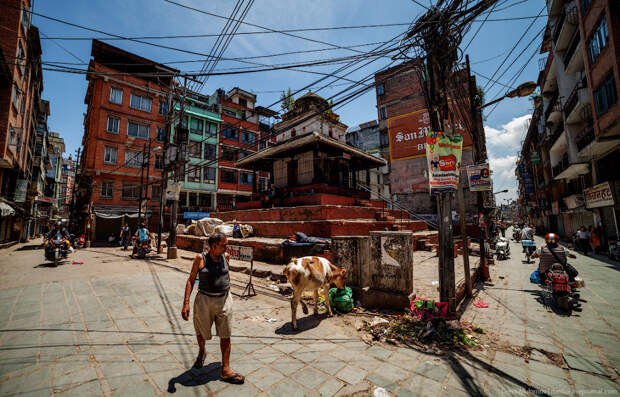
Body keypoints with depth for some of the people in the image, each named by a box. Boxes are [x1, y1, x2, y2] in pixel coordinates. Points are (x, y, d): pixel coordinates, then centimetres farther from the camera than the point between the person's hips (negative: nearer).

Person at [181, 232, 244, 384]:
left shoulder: (225, 256, -2)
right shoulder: (200, 258, -11)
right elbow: (191, 280, -7)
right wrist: (186, 303, -13)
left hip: (224, 299, 2)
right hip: (204, 300, -2)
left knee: (226, 335, 6)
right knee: (201, 332, 20)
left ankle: (226, 369, 21)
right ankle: (201, 352, 53)